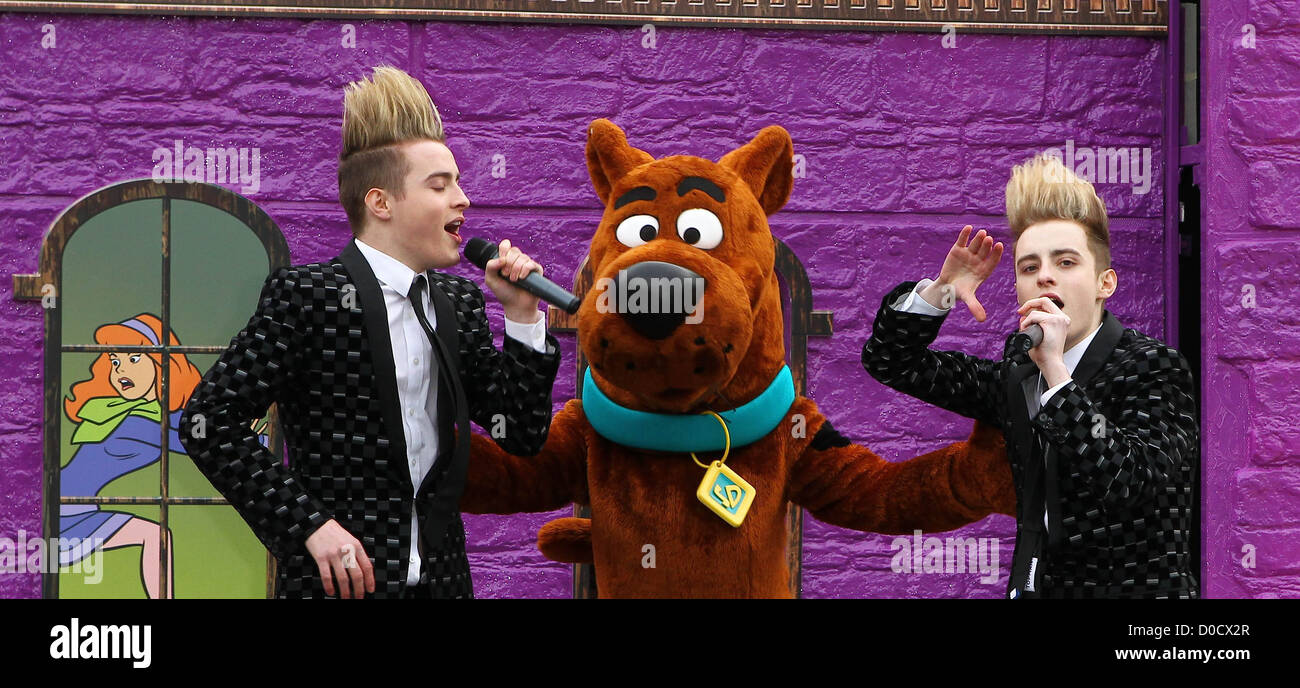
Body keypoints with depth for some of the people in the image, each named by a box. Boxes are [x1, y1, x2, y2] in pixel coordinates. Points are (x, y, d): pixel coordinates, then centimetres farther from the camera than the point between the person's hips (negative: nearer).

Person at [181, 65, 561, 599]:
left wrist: (521, 314, -1)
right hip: (338, 578, -5)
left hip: (441, 576, 5)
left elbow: (522, 435, 8)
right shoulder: (304, 296, -9)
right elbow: (209, 423, -11)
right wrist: (308, 524, -15)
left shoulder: (458, 302, 9)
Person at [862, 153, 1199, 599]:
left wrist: (1056, 371, -23)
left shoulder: (1153, 367, -6)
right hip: (1036, 585, 5)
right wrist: (941, 291, 2)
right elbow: (891, 362, 17)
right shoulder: (1014, 375, 9)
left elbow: (1125, 484, -20)